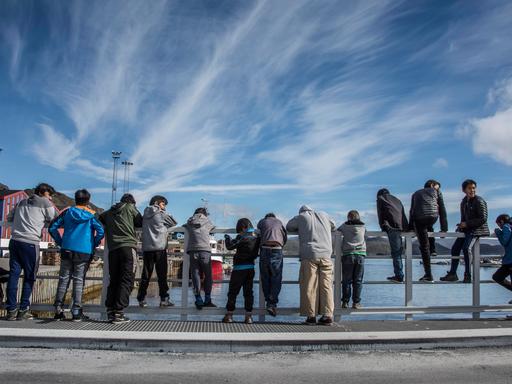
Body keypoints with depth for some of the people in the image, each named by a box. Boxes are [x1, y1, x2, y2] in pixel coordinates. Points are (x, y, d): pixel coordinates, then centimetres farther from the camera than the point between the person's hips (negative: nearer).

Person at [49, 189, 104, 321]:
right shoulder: (92, 215, 0)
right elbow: (101, 231, -11)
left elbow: (52, 227, 5)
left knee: (63, 279, 8)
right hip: (85, 252, -2)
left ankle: (58, 310, 10)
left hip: (67, 250, 2)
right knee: (79, 281, 3)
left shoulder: (67, 212, 7)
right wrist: (94, 244, 3)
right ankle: (76, 312, 4)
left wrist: (60, 242, 13)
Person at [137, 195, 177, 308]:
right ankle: (164, 299, 1)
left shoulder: (145, 215, 13)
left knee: (146, 275, 7)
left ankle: (141, 299, 6)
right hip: (160, 248, -4)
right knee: (162, 275, 1)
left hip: (147, 248, 5)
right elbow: (174, 223, 6)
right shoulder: (161, 214, -1)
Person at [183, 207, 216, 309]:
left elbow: (185, 226, 32)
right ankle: (207, 300, 7)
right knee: (208, 276, 8)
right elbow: (212, 228, 30)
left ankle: (199, 300, -1)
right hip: (205, 250, -1)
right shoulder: (206, 220, 13)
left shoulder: (189, 222, 15)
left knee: (195, 275, 3)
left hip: (192, 251, 2)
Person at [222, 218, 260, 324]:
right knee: (248, 292, 9)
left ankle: (229, 315, 8)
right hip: (251, 268, 6)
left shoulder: (242, 238, -13)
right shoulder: (256, 238, 5)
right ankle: (249, 316, 7)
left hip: (240, 268, -5)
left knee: (233, 292, 5)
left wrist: (228, 238, 7)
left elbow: (230, 246, -12)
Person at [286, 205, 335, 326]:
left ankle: (311, 316, -2)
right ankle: (327, 316, -3)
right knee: (326, 286, 1)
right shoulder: (323, 215, 21)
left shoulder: (301, 217, 12)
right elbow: (333, 226, 37)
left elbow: (289, 227, 25)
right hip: (326, 255, 3)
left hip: (309, 255, -2)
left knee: (309, 286, -1)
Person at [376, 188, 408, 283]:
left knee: (395, 251, -8)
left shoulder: (380, 198, 15)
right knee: (398, 251, 12)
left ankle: (399, 276, -11)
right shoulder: (397, 200, 32)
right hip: (402, 227, 6)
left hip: (392, 227, -6)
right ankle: (399, 275, 13)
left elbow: (380, 213, 6)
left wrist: (383, 227, 7)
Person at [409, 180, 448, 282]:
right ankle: (432, 249, 30)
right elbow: (442, 210, 23)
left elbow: (412, 211, 30)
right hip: (432, 216, -1)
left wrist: (411, 228, 31)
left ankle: (429, 275, 4)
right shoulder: (436, 192, 28)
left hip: (418, 218, 1)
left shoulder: (416, 193, 35)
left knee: (424, 246, 5)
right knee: (428, 227, 37)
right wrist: (444, 228, 24)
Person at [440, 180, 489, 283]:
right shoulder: (464, 202, 11)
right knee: (455, 248, 1)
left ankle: (467, 275, -17)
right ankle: (452, 274, 8)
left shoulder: (479, 201, -12)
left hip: (477, 229, -8)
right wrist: (461, 226, 0)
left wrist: (467, 224, -15)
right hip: (466, 229, 8)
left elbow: (483, 219, -15)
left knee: (467, 248, -26)